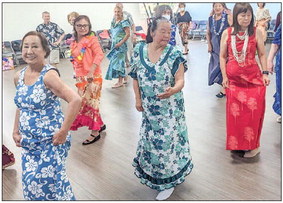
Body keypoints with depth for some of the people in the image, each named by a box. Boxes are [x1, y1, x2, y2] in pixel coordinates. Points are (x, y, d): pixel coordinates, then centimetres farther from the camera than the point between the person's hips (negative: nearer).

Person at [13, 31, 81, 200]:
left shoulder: (48, 75, -18)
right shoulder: (19, 76, 4)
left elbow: (76, 100, -29)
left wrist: (63, 132, -24)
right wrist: (16, 132, 12)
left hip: (51, 141, -7)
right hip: (29, 142, 7)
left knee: (45, 183, -1)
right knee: (31, 182, 14)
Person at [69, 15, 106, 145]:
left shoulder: (92, 39, -9)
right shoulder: (74, 44, 11)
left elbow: (99, 55, -21)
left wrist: (91, 72, -30)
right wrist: (77, 75, 11)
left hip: (92, 77, -7)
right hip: (81, 78, 7)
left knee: (89, 103, -2)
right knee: (86, 103, 14)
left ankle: (95, 133, 13)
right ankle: (100, 125, 34)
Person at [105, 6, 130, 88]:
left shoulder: (124, 22, -10)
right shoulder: (113, 23, 13)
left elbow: (128, 34, -16)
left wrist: (120, 43, -20)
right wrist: (113, 42, 10)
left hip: (121, 45, -8)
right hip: (114, 45, 8)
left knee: (118, 62, -8)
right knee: (121, 62, 12)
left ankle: (120, 82, -3)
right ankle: (124, 79, 23)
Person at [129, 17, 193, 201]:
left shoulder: (174, 54, -11)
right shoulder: (139, 50, -2)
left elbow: (180, 81, -13)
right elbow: (136, 77, 6)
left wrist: (173, 90, -34)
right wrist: (138, 99, 3)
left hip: (170, 108, -3)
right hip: (149, 108, 4)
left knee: (167, 141, 1)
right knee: (151, 141, 16)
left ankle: (168, 181, 21)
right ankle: (153, 174, 41)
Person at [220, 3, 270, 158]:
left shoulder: (256, 32, 1)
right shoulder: (227, 33, 2)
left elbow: (262, 55, 6)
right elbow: (222, 57, 5)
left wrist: (265, 73, -2)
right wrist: (224, 77, 0)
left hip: (254, 78, 0)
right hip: (234, 78, 1)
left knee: (253, 111, -4)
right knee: (235, 113, 4)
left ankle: (252, 145, 13)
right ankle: (237, 144, 21)